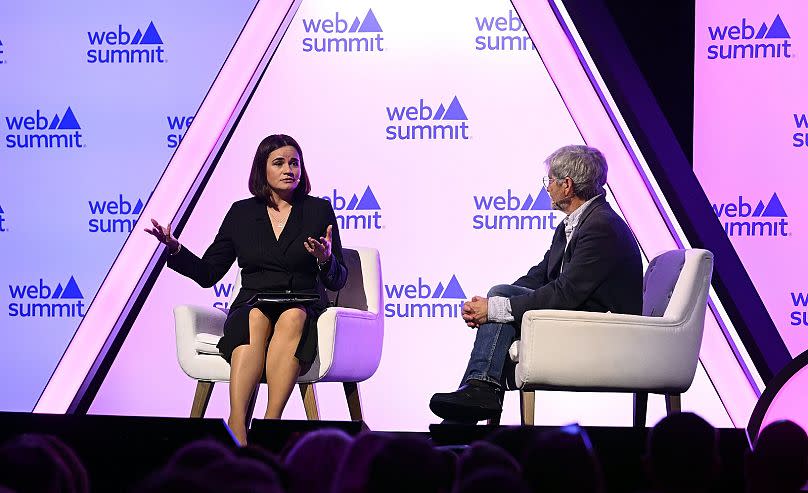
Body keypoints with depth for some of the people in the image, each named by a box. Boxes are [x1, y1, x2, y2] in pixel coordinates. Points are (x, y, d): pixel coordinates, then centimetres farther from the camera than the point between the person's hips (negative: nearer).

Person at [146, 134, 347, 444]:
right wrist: (175, 249, -4)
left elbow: (337, 281, 7)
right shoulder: (242, 213, 13)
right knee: (256, 318, -36)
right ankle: (237, 429, -49)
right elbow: (207, 273, 13)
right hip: (251, 306, 1)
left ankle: (269, 425, -46)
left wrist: (326, 259, -16)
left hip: (304, 311, -1)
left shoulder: (318, 210, 10)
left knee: (292, 317, -37)